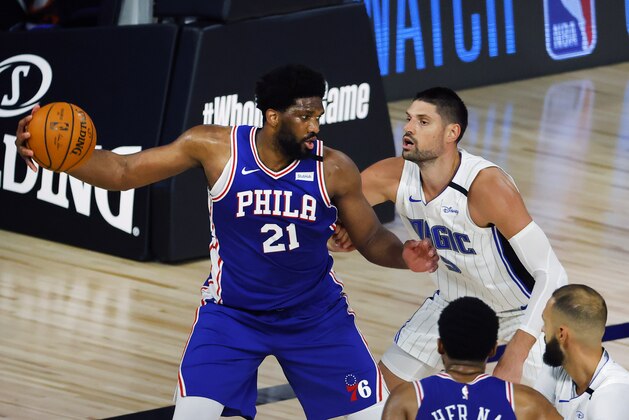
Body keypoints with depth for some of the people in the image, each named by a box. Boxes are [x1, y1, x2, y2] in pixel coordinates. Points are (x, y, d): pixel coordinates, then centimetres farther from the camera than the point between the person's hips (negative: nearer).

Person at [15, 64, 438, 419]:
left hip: (316, 314, 1)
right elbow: (124, 172, -15)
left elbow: (370, 238, -2)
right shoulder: (216, 147, -18)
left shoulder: (334, 169, -16)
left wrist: (403, 255, -25)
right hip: (232, 313, -1)